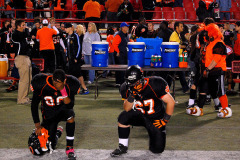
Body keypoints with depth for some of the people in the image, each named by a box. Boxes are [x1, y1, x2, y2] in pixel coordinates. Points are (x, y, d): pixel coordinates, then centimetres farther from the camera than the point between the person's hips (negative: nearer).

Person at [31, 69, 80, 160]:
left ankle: (69, 148, -22)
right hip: (49, 113, 0)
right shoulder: (41, 85, -23)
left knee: (70, 116, -39)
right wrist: (37, 125, -11)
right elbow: (34, 105, -11)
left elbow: (70, 106, -20)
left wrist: (63, 91, -37)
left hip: (63, 109, 0)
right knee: (50, 147, -5)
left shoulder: (70, 85, -21)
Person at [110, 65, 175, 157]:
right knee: (123, 116, -29)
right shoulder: (127, 88, -12)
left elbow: (171, 102, -19)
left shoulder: (154, 85, -26)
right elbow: (126, 109, -12)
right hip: (140, 116, 3)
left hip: (156, 118, -2)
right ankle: (123, 147, -12)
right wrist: (132, 96, -29)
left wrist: (165, 120, -14)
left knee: (157, 149, -9)